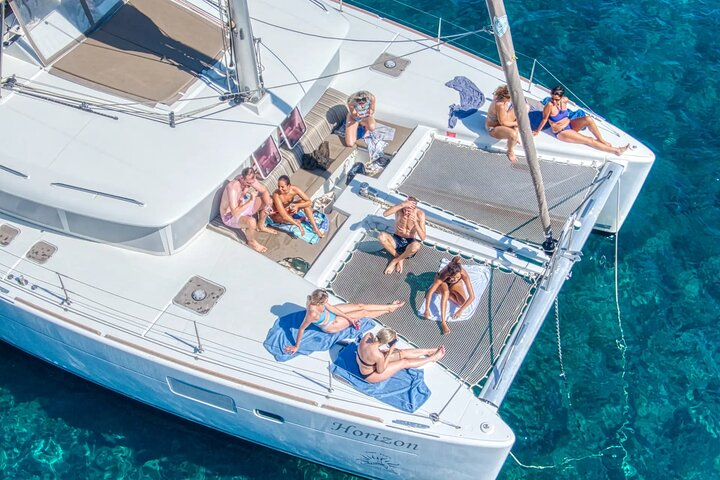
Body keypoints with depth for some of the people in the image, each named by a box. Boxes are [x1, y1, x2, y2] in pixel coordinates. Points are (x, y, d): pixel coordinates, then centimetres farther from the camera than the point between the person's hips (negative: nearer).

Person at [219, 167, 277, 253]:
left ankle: (260, 226, 24)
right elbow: (235, 213, -42)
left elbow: (264, 191, -1)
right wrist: (251, 201, -38)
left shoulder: (249, 179, -16)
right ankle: (251, 241, -3)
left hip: (243, 206, 8)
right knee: (251, 221, -36)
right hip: (230, 216, -8)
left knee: (269, 200, 4)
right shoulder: (233, 188, -38)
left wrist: (267, 205, -19)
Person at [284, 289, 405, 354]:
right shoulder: (313, 313, -45)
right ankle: (389, 309, 23)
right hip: (332, 325, -5)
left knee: (360, 306, 6)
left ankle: (390, 306, 24)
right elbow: (301, 329, -35)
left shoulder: (317, 300, -25)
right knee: (363, 313, 2)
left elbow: (331, 308, -10)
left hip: (332, 312, 6)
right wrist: (296, 346, -27)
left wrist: (348, 317, -7)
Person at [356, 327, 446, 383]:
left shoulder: (368, 335, -24)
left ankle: (431, 351, 22)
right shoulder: (378, 356, -42)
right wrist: (391, 352, -24)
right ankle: (433, 358, 20)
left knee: (403, 353, 8)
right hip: (370, 375, -7)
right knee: (404, 362, 1)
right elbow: (380, 370, -22)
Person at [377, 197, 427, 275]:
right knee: (381, 236, -31)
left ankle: (395, 261, -13)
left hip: (409, 242, -1)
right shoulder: (399, 209, -13)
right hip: (396, 240, 1)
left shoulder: (420, 214, -15)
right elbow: (385, 214, -36)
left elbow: (422, 238, -20)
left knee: (417, 245, -39)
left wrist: (415, 222, -34)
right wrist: (402, 204, -42)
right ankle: (400, 259, -13)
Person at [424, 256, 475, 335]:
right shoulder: (443, 275, -42)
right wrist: (427, 309, -46)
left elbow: (472, 296, -39)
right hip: (443, 283, -2)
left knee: (463, 302, -21)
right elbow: (430, 292, -40)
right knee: (446, 291, -37)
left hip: (455, 284, 2)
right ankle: (443, 322, -34)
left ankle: (448, 294, 5)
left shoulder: (464, 275, -40)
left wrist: (460, 310, -41)